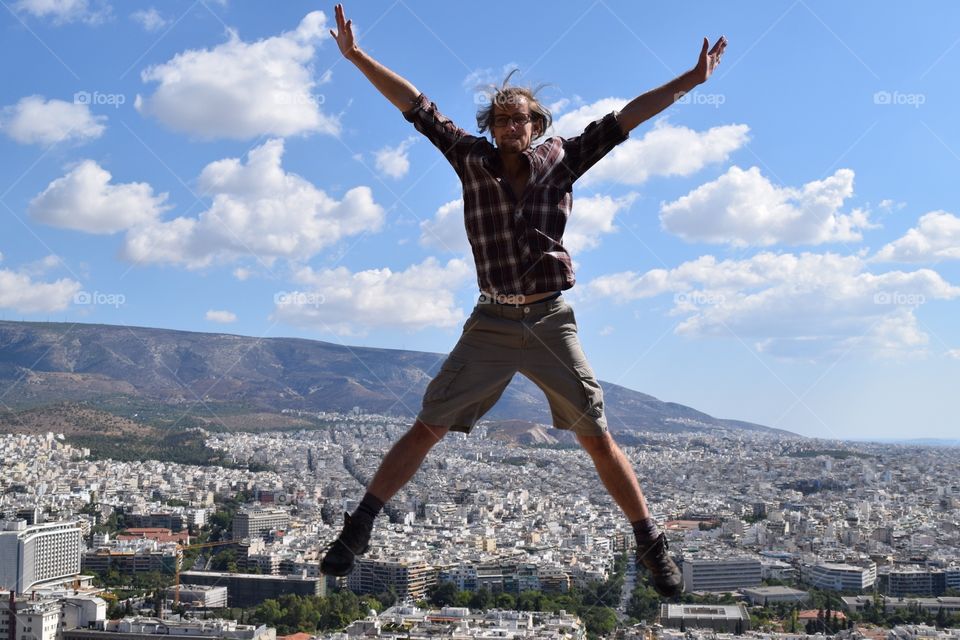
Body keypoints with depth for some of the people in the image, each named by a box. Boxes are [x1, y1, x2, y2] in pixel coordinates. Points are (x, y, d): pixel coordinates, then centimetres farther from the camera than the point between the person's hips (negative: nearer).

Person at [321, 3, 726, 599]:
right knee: (428, 427, -2)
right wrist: (357, 56, 1)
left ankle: (651, 544, 12)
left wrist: (691, 80, 1)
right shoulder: (473, 158, 5)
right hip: (491, 323, 0)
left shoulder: (560, 159, 4)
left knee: (598, 437, 1)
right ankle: (358, 531, 6)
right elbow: (418, 106, 3)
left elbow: (624, 118, 3)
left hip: (551, 321, 0)